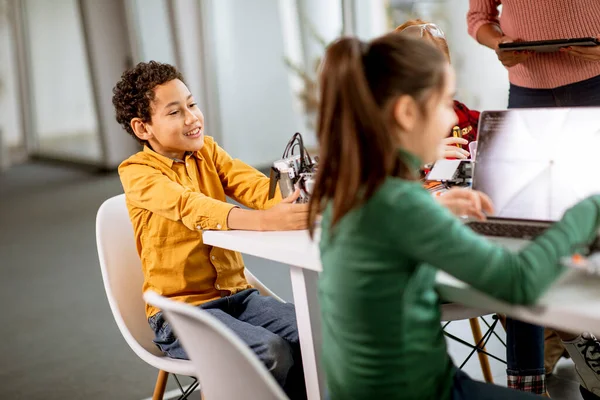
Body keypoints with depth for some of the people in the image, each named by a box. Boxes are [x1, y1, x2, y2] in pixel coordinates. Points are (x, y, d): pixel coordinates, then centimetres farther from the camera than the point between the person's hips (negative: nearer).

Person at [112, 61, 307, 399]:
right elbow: (190, 207, -29)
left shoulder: (207, 150, 8)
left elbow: (256, 187, -9)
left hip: (236, 294, 5)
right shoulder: (137, 173, -9)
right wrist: (265, 220, -45)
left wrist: (296, 198, -32)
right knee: (271, 353, -27)